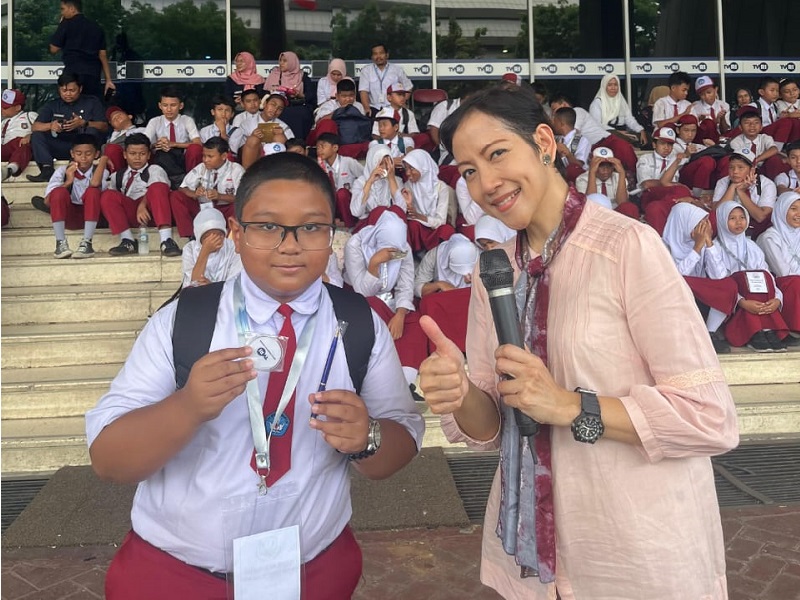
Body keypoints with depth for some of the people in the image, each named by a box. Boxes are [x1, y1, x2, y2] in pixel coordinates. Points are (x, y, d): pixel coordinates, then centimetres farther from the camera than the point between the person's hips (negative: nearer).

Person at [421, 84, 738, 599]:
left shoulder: (628, 246, -17)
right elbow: (495, 429, 2)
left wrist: (571, 406, -25)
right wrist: (462, 397, -18)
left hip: (644, 556, -4)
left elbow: (713, 419, -16)